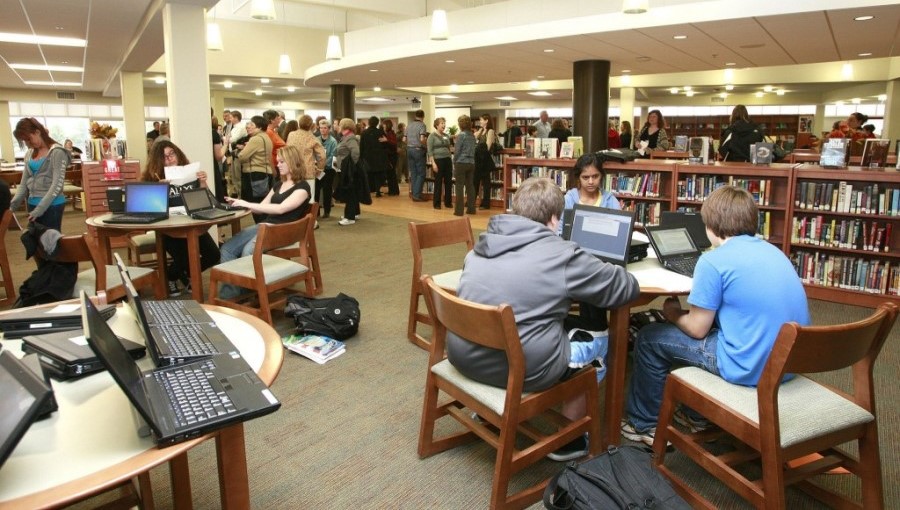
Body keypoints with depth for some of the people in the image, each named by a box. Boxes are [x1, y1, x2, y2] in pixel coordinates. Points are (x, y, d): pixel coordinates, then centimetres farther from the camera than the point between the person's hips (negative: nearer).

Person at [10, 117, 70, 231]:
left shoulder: (57, 152, -10)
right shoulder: (29, 154, 12)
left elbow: (57, 185, -15)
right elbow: (24, 183, 14)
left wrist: (40, 208, -19)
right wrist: (14, 203, -2)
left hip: (51, 205, -7)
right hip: (32, 204, 7)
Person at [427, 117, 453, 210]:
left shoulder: (447, 136, 13)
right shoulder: (432, 136, -4)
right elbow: (430, 151, -9)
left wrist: (451, 160, 11)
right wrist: (433, 163, -16)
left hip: (447, 160, 5)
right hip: (438, 160, -5)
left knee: (448, 182, 6)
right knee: (438, 183, 0)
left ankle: (448, 202, 16)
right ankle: (436, 204, 8)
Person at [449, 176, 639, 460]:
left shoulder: (480, 247, 6)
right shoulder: (563, 255, -11)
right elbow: (627, 287, 0)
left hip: (464, 356, 6)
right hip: (522, 370, -6)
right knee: (600, 341, 20)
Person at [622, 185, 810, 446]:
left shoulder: (714, 261, -14)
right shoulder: (773, 251, 9)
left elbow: (697, 329, -9)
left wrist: (673, 313, 12)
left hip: (750, 369, -8)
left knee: (649, 338, 8)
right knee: (713, 320, 33)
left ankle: (644, 425, 24)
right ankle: (697, 414, 40)